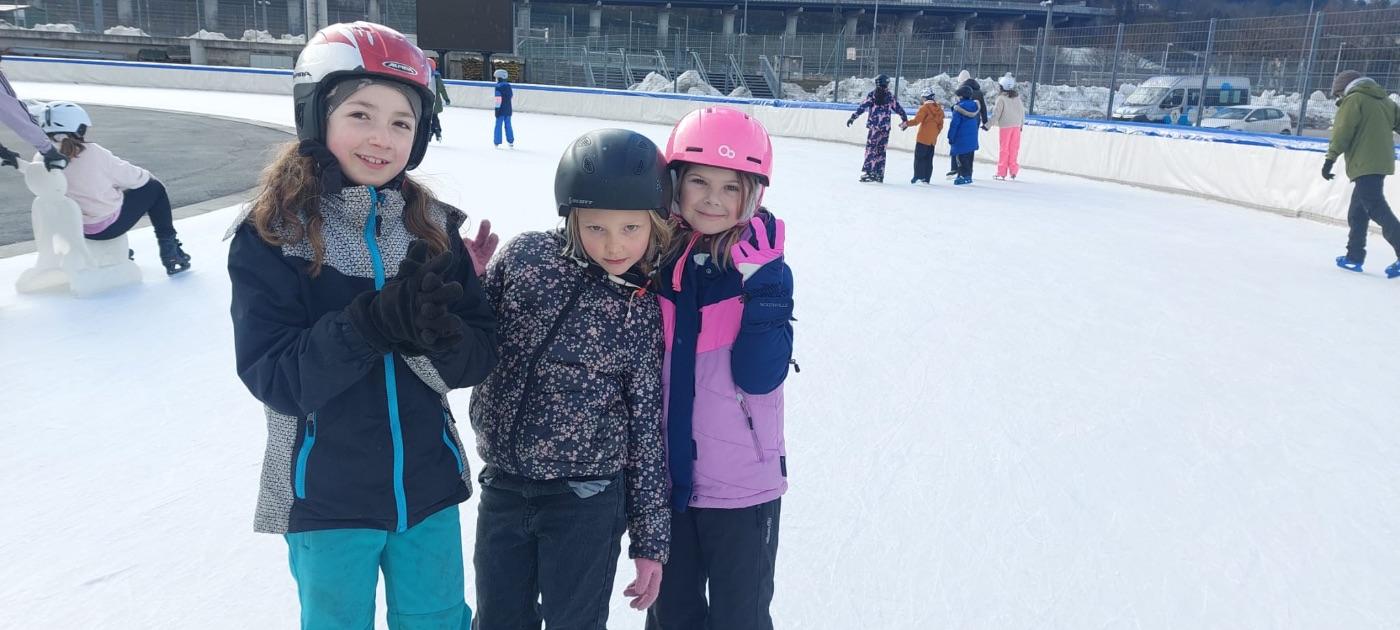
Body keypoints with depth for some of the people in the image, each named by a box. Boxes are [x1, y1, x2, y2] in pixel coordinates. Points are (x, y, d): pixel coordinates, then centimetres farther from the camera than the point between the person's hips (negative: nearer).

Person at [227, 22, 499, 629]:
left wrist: (431, 333, -27)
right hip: (326, 498, -2)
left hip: (429, 488, 3)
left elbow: (479, 356, -6)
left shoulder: (433, 227, -4)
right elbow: (274, 378, -18)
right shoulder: (269, 236, -12)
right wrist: (371, 323, -31)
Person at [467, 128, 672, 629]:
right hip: (502, 488, 3)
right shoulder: (526, 256, -6)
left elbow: (647, 427, -3)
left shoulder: (643, 313, -8)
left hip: (586, 499, -2)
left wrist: (650, 538, 1)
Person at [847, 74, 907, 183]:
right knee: (881, 150, 10)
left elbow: (862, 107, -9)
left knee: (871, 148, -4)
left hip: (873, 126, -3)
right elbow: (898, 109, 14)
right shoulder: (891, 96, 7)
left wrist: (853, 117, -8)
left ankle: (868, 171, -15)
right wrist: (905, 119, 27)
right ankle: (879, 174, 13)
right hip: (885, 128, 3)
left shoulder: (872, 94, -2)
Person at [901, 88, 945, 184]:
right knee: (928, 159, 9)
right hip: (933, 139, 7)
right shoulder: (939, 109, 12)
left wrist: (906, 124, -8)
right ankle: (926, 178, 9)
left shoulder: (925, 107, -10)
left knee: (919, 157, -3)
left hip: (923, 138, -7)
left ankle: (918, 176, -8)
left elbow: (917, 120, -17)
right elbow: (940, 125, 14)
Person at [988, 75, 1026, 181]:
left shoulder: (1001, 99, -13)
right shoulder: (1017, 97, 5)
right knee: (1014, 149, 10)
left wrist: (987, 124, -5)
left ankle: (1001, 173, 5)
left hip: (1005, 126, -5)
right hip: (1016, 125, 5)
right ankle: (1013, 171, 12)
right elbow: (1022, 112, 11)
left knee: (1004, 149, 2)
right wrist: (1021, 124, 22)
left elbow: (996, 114, -14)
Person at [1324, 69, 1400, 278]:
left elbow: (1342, 133, -11)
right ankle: (1354, 256, 19)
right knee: (1357, 213, 15)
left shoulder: (1353, 100, -3)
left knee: (1377, 209, -13)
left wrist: (1330, 159, -10)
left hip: (1365, 165, -8)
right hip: (1382, 163, 8)